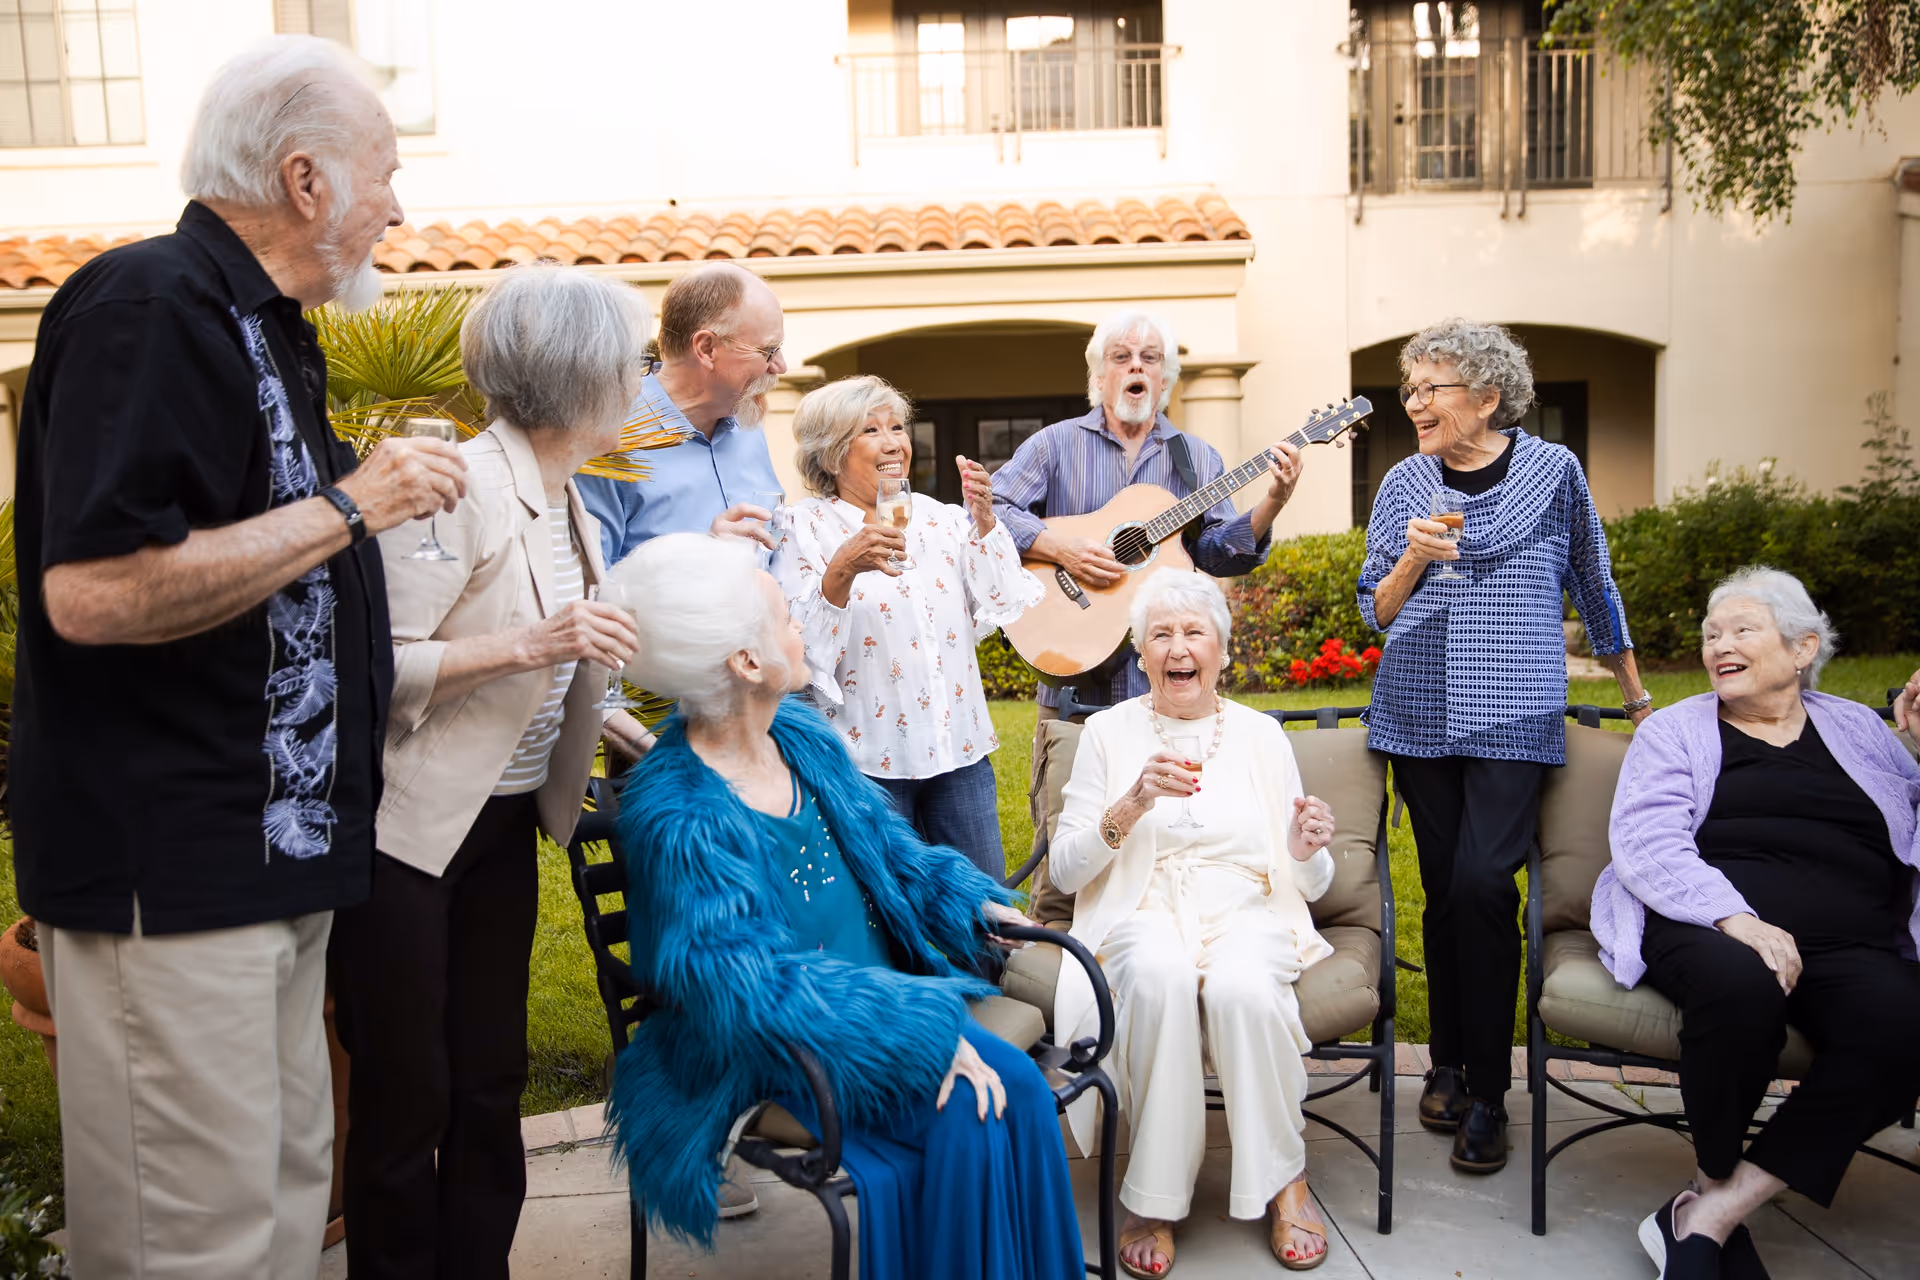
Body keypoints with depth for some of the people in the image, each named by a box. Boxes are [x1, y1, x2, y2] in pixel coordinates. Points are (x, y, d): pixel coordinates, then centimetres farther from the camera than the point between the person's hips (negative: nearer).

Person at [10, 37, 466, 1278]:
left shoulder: (268, 328, 17)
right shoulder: (149, 307, -15)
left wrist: (389, 484, 20)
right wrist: (344, 507, -20)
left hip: (278, 850, 10)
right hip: (172, 867, -10)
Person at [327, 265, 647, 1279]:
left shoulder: (568, 507, 10)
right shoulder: (462, 486, -17)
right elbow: (376, 665, -23)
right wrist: (523, 646, -28)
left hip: (504, 823, 8)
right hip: (407, 827, -8)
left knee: (491, 1082, 13)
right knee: (406, 1098, 3)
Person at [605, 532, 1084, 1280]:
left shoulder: (800, 733, 4)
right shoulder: (678, 817, -22)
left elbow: (884, 843, 19)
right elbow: (750, 981, -28)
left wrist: (968, 901, 6)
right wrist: (924, 1027, -29)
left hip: (885, 988, 7)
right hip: (777, 1055, -7)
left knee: (1016, 1091, -16)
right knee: (969, 1116, -25)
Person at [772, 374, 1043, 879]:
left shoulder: (938, 517, 10)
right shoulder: (803, 527, -4)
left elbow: (1000, 610, 1)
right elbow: (797, 644, -16)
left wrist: (983, 519, -7)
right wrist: (841, 571, -30)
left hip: (958, 747, 5)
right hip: (869, 755, -4)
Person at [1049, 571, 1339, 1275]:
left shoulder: (1261, 733, 11)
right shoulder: (1107, 731, 7)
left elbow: (1309, 885, 11)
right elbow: (1065, 870, 0)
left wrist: (1305, 851, -13)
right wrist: (1133, 804, -15)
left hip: (1248, 916, 1)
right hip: (1142, 916, -1)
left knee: (1240, 986, -34)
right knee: (1161, 975, -36)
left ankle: (1284, 1178, -11)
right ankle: (1156, 1198, -21)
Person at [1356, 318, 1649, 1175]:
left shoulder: (1552, 470, 2)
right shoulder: (1405, 484, 7)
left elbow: (1594, 590, 12)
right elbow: (1377, 612, 9)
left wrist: (1638, 700, 19)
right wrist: (1413, 560, -11)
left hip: (1513, 716, -2)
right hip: (1422, 711, 3)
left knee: (1482, 884, -13)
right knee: (1444, 887, 5)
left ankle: (1486, 1092, -1)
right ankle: (1449, 1062, 21)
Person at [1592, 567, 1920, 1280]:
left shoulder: (1858, 729, 23)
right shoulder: (1674, 730, 13)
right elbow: (1645, 844, -3)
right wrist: (1734, 918, -20)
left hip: (1851, 946, 3)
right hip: (1701, 927, -3)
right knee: (1742, 988, -38)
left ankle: (1703, 1219, -24)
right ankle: (1717, 1184, -11)